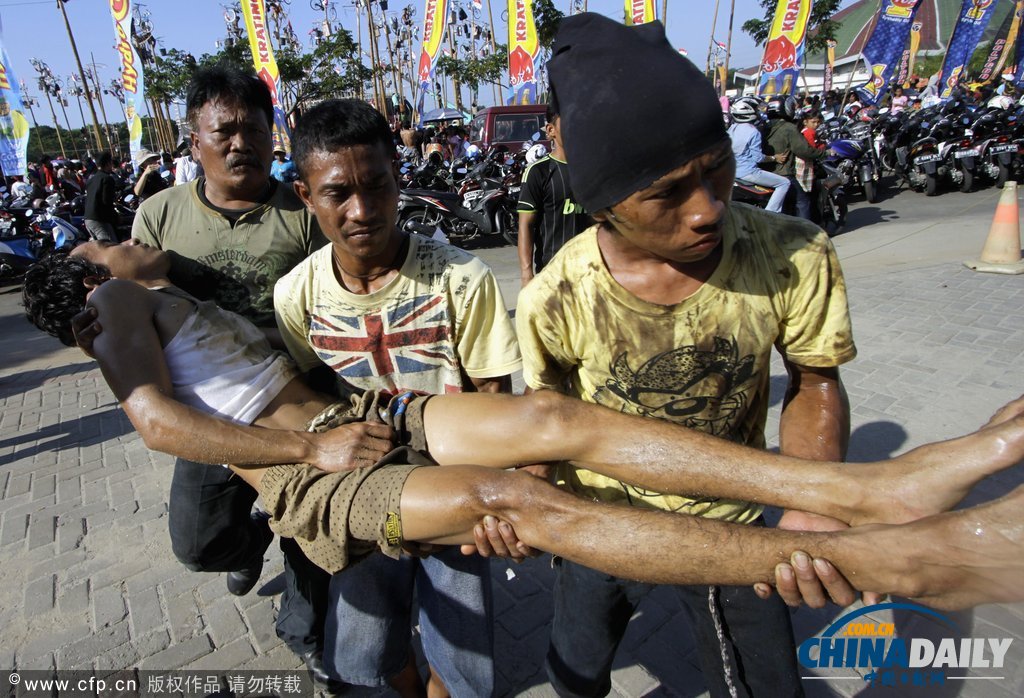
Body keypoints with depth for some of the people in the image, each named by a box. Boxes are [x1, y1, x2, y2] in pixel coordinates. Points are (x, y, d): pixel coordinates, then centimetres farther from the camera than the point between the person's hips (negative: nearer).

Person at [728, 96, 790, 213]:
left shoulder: (732, 128, 4)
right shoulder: (754, 132, -18)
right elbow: (758, 157, -17)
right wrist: (774, 158, -1)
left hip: (733, 171, 9)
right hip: (748, 172, -9)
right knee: (784, 183, -2)